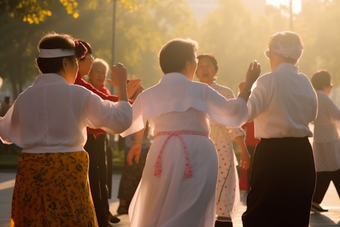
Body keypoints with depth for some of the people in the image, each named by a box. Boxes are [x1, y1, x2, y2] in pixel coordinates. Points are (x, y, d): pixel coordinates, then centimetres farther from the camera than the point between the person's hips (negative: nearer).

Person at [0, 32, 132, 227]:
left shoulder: (25, 96, 3)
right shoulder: (77, 94, -8)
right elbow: (122, 120, -6)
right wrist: (122, 84, 6)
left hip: (30, 172, 4)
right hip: (67, 172, -4)